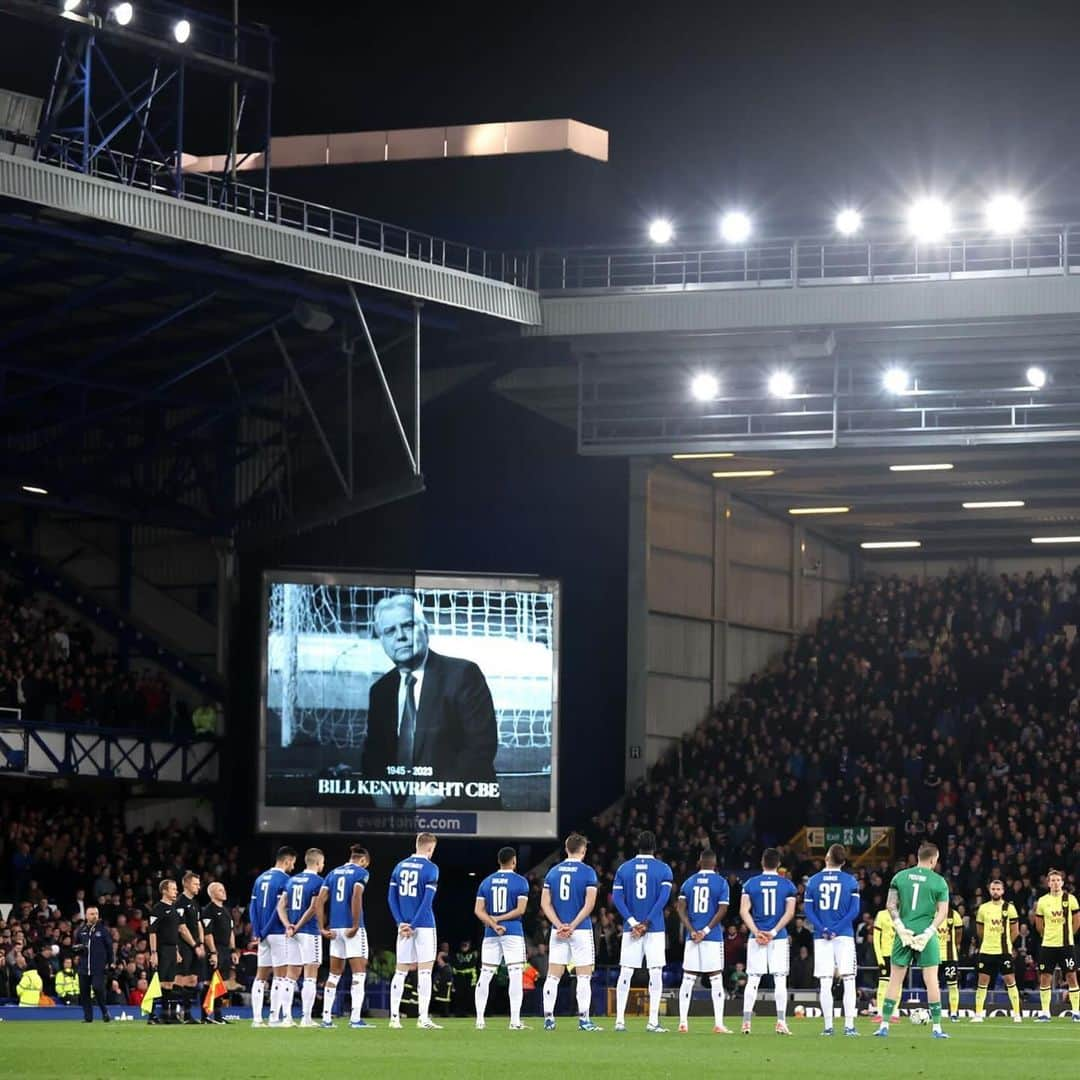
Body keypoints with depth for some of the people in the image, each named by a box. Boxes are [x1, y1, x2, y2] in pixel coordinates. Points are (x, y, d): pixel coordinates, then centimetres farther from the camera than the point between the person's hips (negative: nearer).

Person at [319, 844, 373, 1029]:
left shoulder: (333, 873, 14)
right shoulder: (360, 873, -2)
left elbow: (320, 901, 6)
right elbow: (356, 897, -18)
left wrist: (322, 927, 5)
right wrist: (356, 926, -15)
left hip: (335, 929, 5)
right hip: (352, 928, -5)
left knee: (334, 974, 13)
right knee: (359, 973, -2)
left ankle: (326, 1017, 10)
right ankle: (356, 1018, -9)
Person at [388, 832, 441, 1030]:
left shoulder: (400, 867, 9)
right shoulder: (430, 869, -7)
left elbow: (392, 898, 6)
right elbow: (427, 901, -13)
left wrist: (401, 923, 1)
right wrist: (413, 925, -11)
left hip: (404, 926, 5)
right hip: (424, 925, -5)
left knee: (400, 971, 9)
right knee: (424, 971, -3)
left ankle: (394, 1017, 8)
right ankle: (423, 1018, -7)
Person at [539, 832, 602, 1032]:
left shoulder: (553, 872, 7)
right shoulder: (587, 872, -5)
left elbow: (545, 903, 2)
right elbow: (589, 904, -13)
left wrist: (559, 925, -5)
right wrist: (572, 926, -12)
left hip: (558, 931, 4)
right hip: (581, 931, -4)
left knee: (553, 976, 6)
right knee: (583, 976, 1)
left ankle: (548, 1017, 3)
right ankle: (583, 1019, -3)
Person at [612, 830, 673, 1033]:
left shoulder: (624, 869, 7)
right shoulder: (664, 869, 0)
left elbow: (617, 898, -2)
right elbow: (663, 899, -10)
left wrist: (633, 922, -8)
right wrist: (646, 924, -10)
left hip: (630, 929, 2)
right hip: (655, 929, -2)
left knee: (625, 974, 4)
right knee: (655, 973, 0)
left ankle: (620, 1020, 1)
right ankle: (653, 1021, -5)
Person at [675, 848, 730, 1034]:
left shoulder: (689, 882, 8)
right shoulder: (721, 883, -1)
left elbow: (681, 908, 1)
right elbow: (722, 910, -9)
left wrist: (692, 931, -4)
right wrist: (706, 930, -8)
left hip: (692, 937, 3)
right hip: (713, 937, -3)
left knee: (688, 979, 6)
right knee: (716, 979, 0)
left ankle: (683, 1022, 2)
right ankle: (718, 1024, -5)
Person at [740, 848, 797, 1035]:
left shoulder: (751, 884, 3)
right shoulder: (787, 885, 2)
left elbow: (744, 911, -5)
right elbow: (790, 912, -7)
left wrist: (756, 932, -8)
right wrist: (774, 932, -9)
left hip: (756, 937, 1)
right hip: (779, 938, -1)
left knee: (752, 980, 3)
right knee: (780, 979, 2)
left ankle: (746, 1021, -1)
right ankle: (781, 1021, -4)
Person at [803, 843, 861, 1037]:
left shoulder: (813, 881, 3)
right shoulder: (850, 881, 1)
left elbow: (808, 911, -1)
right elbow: (855, 911, -5)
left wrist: (823, 929, -7)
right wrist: (837, 929, -8)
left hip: (821, 938, 1)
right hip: (844, 935, -1)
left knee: (825, 983, 2)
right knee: (848, 981, 0)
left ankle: (828, 1026, 2)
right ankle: (849, 1025, -7)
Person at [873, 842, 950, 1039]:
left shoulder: (900, 877, 6)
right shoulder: (939, 882, -1)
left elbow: (891, 905, 1)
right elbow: (942, 911, -5)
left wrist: (901, 928, -3)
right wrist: (928, 932, -8)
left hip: (903, 934, 2)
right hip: (925, 933, -2)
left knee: (895, 980, 7)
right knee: (931, 980, 2)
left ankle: (884, 1025, 6)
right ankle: (936, 1028, 1)